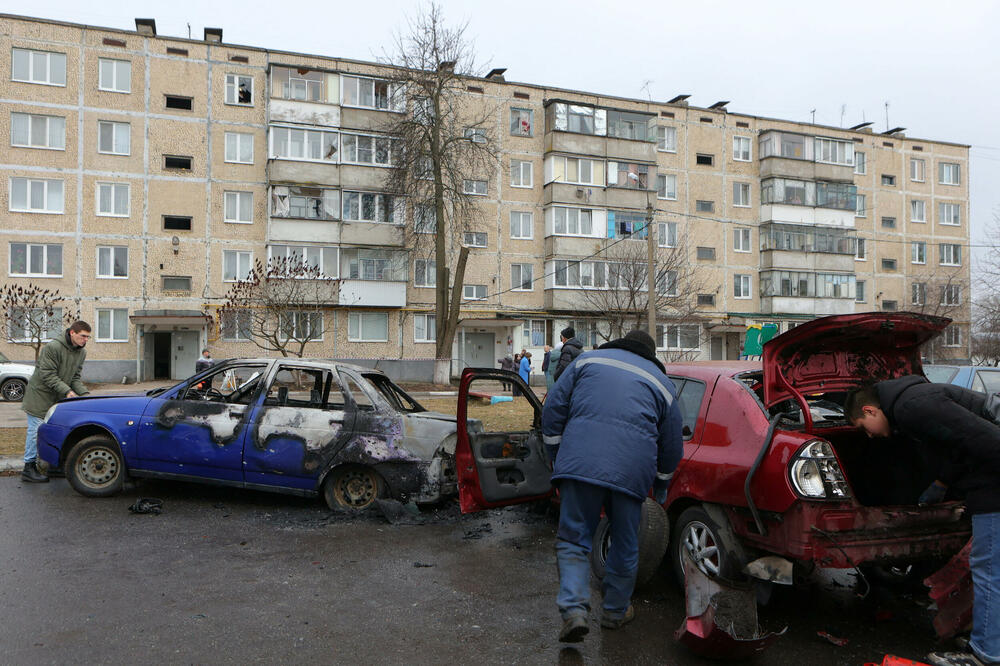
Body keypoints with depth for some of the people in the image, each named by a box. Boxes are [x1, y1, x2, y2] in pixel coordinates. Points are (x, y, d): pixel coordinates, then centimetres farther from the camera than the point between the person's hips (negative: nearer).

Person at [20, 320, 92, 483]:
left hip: (58, 398, 7)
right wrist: (66, 391, -26)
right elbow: (47, 374, -21)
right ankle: (29, 468, 4)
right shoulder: (53, 348, -20)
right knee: (36, 430, -4)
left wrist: (84, 393, -9)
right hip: (40, 394, -7)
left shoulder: (81, 353, 4)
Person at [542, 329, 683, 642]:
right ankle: (615, 611, 33)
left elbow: (552, 410, 13)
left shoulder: (588, 360, 18)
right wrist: (661, 487, 37)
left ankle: (573, 609, -6)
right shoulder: (662, 383, 21)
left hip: (580, 462, -1)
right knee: (625, 545, 19)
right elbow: (672, 445, 22)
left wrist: (557, 460, 21)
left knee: (573, 539, 9)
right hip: (632, 471, 1)